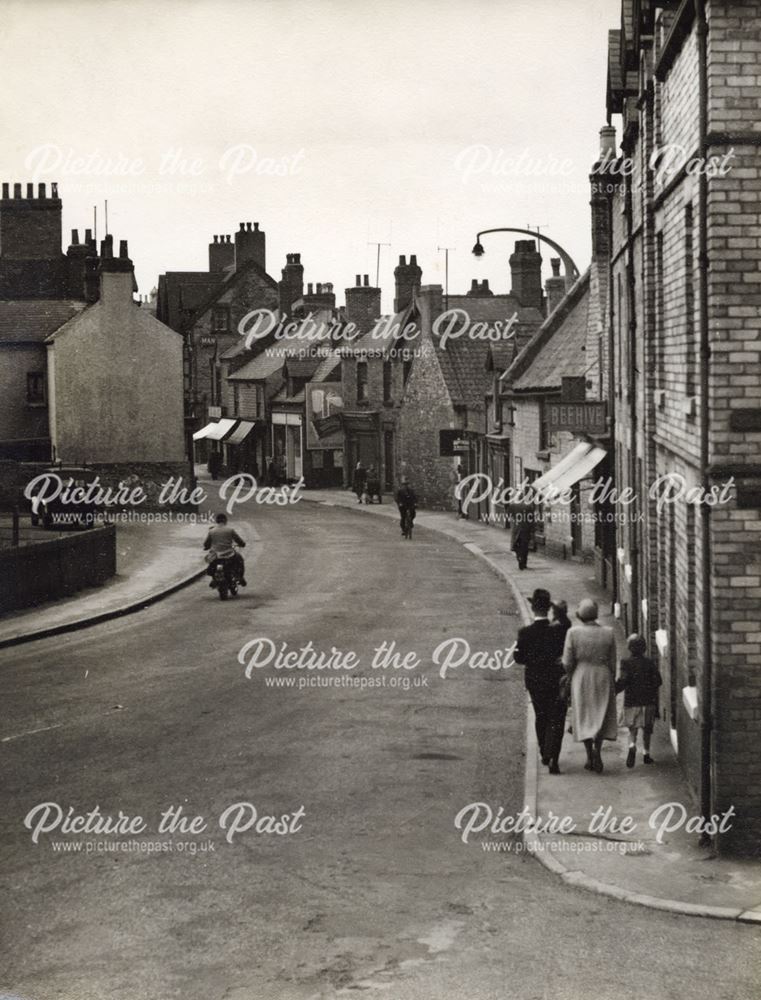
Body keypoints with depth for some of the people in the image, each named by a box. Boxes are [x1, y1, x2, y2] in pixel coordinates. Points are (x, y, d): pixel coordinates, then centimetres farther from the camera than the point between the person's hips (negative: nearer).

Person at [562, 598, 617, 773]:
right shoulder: (608, 633, -7)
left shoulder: (573, 632, -12)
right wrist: (612, 682, 13)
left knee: (584, 717, 10)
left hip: (581, 678, -1)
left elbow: (567, 662, -9)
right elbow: (612, 662, -1)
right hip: (603, 678, 1)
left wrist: (571, 676, 11)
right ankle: (597, 748, -9)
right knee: (602, 715, 12)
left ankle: (590, 757, 6)